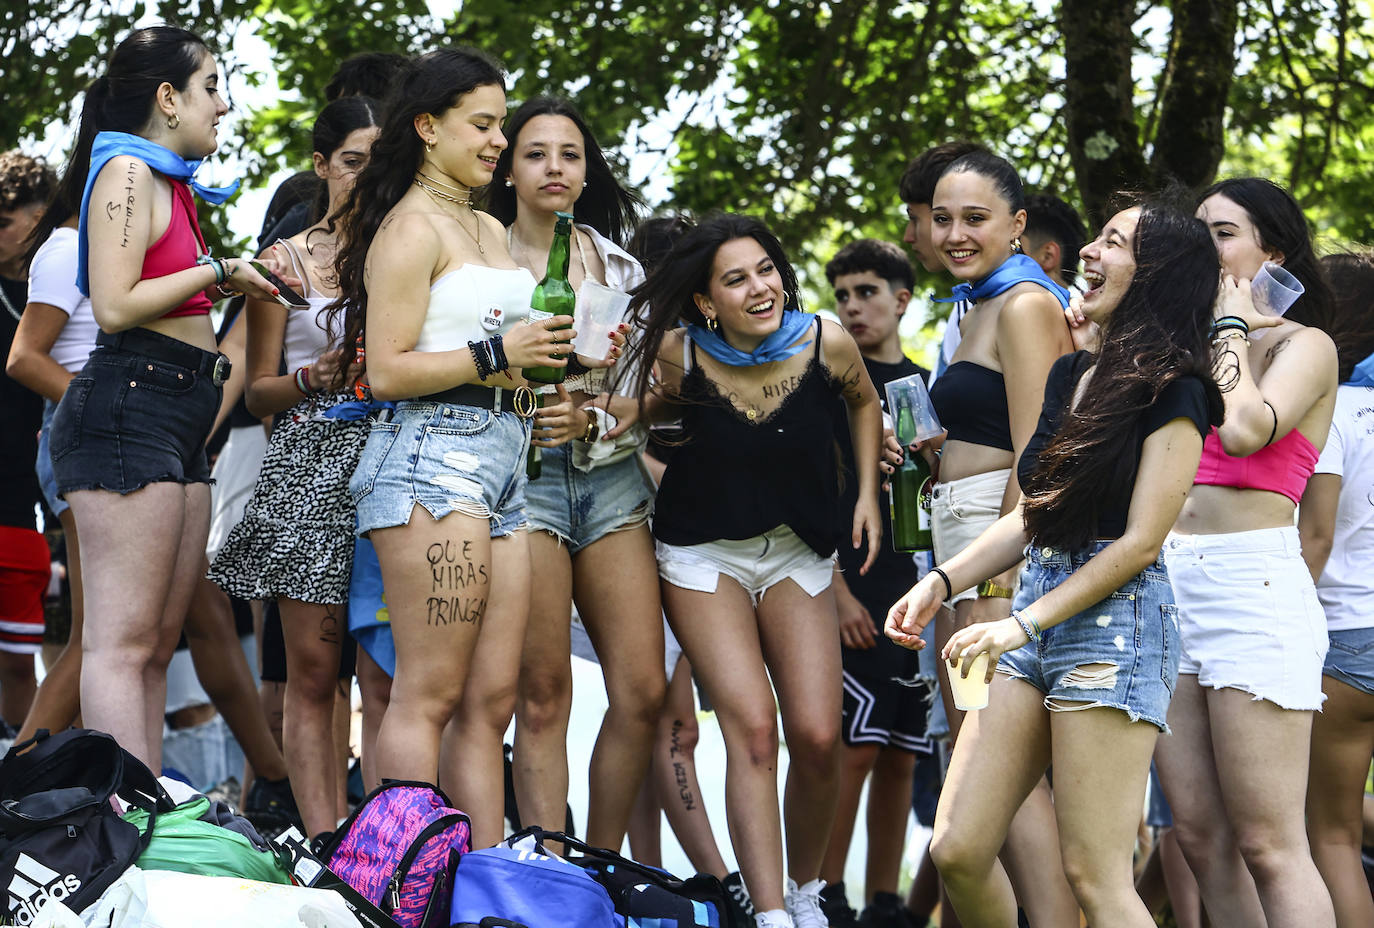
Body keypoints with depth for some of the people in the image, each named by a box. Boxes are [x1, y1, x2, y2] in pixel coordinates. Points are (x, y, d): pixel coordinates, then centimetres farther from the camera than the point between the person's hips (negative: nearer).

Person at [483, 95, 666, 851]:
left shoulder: (619, 265, 15)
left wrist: (592, 419, -8)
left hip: (612, 475, 4)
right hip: (521, 474, -4)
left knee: (643, 691, -5)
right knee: (543, 695, -7)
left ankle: (601, 867, 8)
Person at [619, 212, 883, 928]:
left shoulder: (826, 344, -13)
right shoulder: (681, 355, -15)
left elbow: (863, 402, 11)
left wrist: (867, 494, 5)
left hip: (797, 555, 2)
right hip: (704, 553, -1)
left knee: (817, 736, -9)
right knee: (753, 728, -17)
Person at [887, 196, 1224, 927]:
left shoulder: (1170, 393, -7)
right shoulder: (1070, 375, 16)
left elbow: (1140, 542, -13)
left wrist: (1020, 625, -15)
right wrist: (942, 582, 10)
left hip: (1115, 620, -8)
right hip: (1037, 610, 8)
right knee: (957, 852, 2)